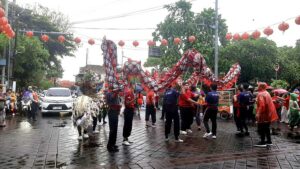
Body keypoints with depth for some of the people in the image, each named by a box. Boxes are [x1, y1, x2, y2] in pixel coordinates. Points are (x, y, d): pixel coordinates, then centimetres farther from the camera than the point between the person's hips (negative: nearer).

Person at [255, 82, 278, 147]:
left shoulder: (260, 94, -17)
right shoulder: (267, 93, 12)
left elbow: (261, 105, -26)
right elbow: (269, 103, 18)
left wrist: (258, 113, -24)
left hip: (263, 114, -9)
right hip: (268, 114, 9)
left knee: (261, 128, -1)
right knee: (266, 128, 18)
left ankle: (262, 142, 2)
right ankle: (269, 141, 24)